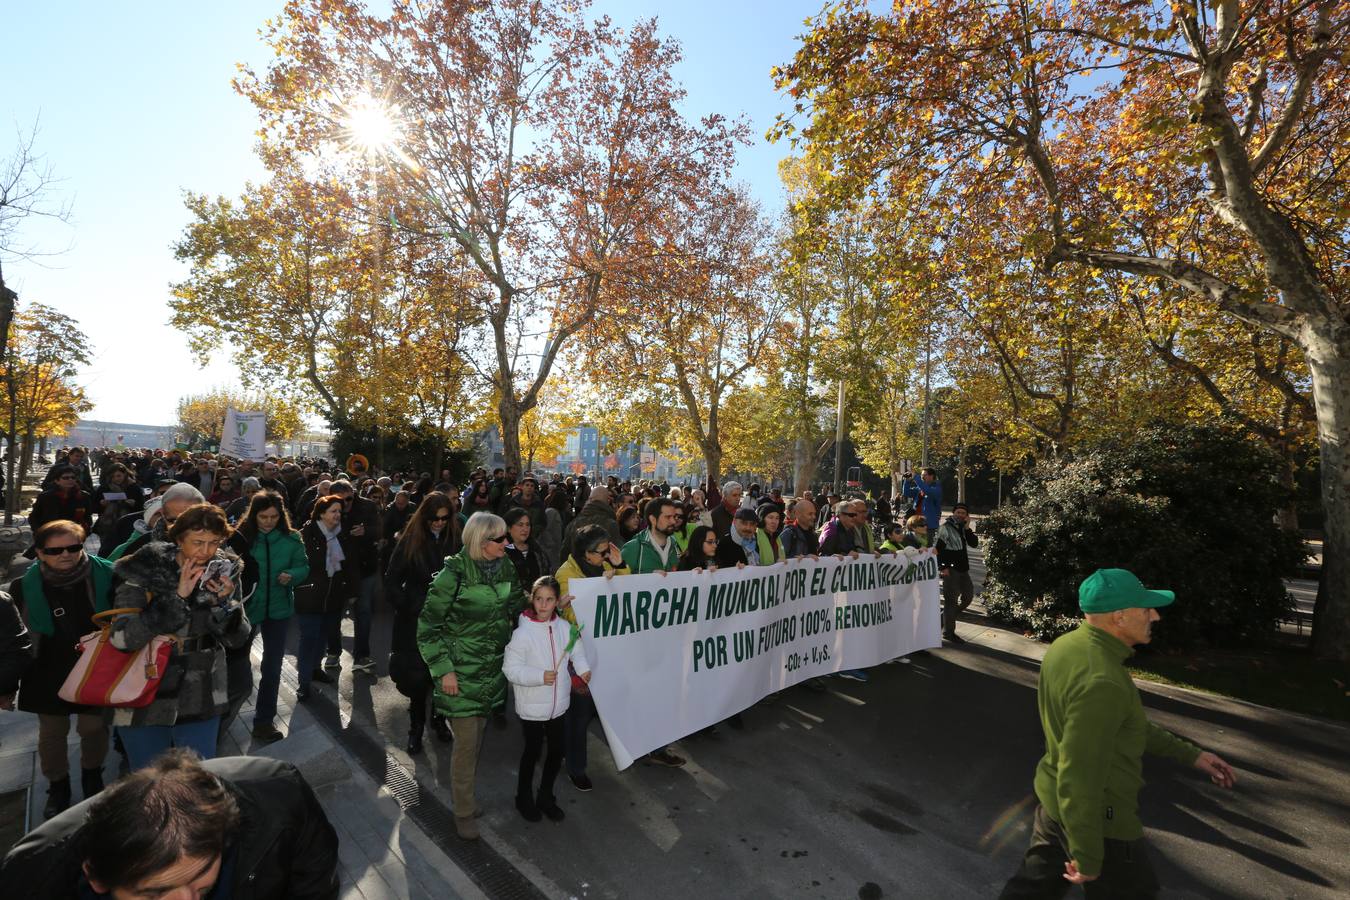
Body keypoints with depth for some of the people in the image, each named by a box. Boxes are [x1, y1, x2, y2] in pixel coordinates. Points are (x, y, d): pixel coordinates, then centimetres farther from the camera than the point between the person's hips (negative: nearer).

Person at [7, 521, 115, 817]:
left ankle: (92, 778, 39)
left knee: (94, 728, 13)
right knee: (52, 732, 16)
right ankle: (57, 786, 38)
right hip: (49, 674, 1)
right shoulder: (24, 587, -10)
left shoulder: (106, 577, -15)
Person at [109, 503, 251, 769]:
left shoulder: (224, 571, -5)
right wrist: (178, 597, -28)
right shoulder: (145, 570, -13)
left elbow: (237, 639, -2)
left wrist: (226, 601, -20)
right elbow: (121, 638, -23)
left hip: (201, 700, 2)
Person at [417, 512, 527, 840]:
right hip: (460, 671, -5)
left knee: (478, 735, 18)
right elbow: (427, 626, -13)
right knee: (467, 741, 2)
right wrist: (443, 669, -14)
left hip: (492, 669, 5)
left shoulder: (505, 569, -3)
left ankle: (462, 791, 40)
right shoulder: (454, 574, -19)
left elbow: (516, 609, 11)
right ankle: (464, 811, 23)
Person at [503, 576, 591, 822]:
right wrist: (539, 676, -27)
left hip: (559, 704, 5)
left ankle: (545, 797, 41)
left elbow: (576, 651, 7)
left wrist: (582, 667, -10)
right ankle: (524, 798, 40)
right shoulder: (523, 633, -21)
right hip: (532, 707, -5)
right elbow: (511, 669, -18)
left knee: (557, 751, 17)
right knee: (532, 751, 14)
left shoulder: (564, 627, -7)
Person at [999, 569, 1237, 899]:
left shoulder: (1069, 645, -3)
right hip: (1095, 817, -8)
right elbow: (1080, 776, -28)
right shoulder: (1101, 681, -32)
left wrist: (1189, 753, 16)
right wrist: (1087, 856, -17)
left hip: (1054, 798, 8)